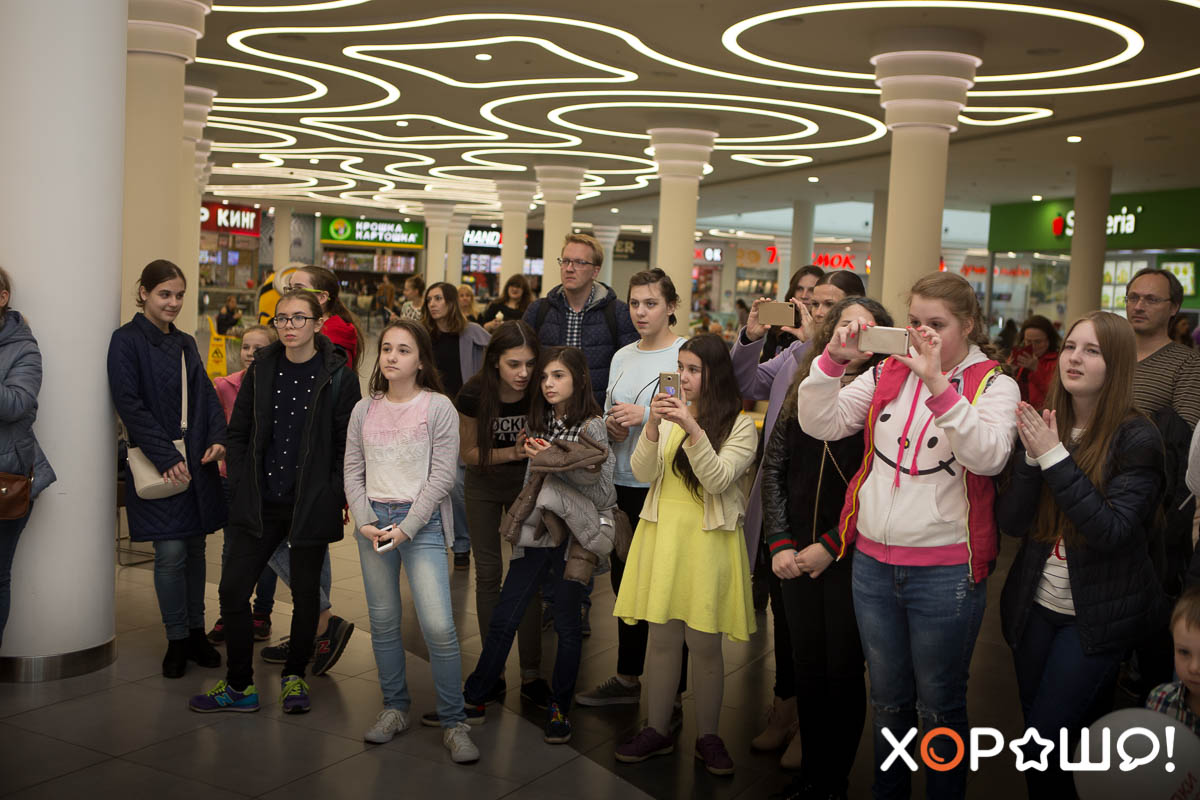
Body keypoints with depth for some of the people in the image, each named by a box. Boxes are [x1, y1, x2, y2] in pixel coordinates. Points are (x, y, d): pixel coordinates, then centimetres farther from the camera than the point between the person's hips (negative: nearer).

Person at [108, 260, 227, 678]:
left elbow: (206, 394, 13)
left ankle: (196, 632, 21)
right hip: (158, 465, -6)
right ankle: (177, 640, 9)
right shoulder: (126, 340, -5)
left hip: (197, 461, 6)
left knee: (195, 548, 10)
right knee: (170, 553, -5)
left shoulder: (185, 343, 15)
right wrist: (166, 457, -17)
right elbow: (130, 405, -12)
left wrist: (217, 439, -5)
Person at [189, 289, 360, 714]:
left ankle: (294, 677, 28)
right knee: (232, 588, 0)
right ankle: (239, 686, 15)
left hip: (311, 504, -3)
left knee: (306, 594, 8)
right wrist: (241, 486, 4)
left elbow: (348, 443, -3)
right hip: (260, 503, 3)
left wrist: (335, 495, -8)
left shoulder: (338, 376, -5)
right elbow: (238, 432, 11)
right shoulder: (261, 369, 5)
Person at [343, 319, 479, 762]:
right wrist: (365, 522, -5)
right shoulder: (364, 409, 9)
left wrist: (406, 527, -12)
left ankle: (453, 722, 0)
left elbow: (441, 477, -7)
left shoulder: (438, 407, -3)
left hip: (422, 521, -4)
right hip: (373, 521, 4)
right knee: (383, 621, 9)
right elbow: (353, 471, 9)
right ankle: (395, 708, 24)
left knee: (438, 626, -11)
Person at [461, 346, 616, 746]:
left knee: (567, 625, 5)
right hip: (535, 532, 5)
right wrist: (535, 455, 3)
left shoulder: (592, 426, -7)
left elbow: (603, 492, -12)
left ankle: (559, 708, 19)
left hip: (572, 537, -5)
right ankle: (474, 699, 16)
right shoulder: (542, 422, 11)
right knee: (503, 619, 5)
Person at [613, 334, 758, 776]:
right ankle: (657, 731, 20)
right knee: (662, 638, 8)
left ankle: (707, 736, 17)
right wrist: (653, 426, -15)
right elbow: (642, 473, 0)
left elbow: (717, 480, -15)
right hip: (663, 533, 3)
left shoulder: (740, 425, -2)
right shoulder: (670, 415, 10)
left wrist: (693, 429, -25)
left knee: (704, 643, 2)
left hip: (708, 539, -3)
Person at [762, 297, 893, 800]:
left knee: (843, 671, 5)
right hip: (796, 558, 4)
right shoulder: (803, 391, 5)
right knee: (806, 667, 13)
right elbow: (773, 468, 6)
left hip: (850, 557, -4)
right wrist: (780, 543, -2)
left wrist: (830, 546, -12)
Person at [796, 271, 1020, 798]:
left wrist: (937, 383, -29)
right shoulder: (887, 374, 8)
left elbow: (989, 456, -21)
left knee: (940, 708, 10)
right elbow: (819, 424, 0)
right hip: (873, 562, 4)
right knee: (888, 701, 19)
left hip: (946, 572, -4)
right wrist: (833, 359, -13)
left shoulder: (994, 384, -3)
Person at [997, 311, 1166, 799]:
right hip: (1035, 606, 5)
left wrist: (1055, 457, -27)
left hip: (1098, 618, -4)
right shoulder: (1042, 425, 0)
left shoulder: (1136, 439, -13)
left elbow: (1111, 532, -23)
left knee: (1045, 742, -7)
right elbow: (1011, 523, -6)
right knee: (1038, 734, 15)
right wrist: (1032, 458, -22)